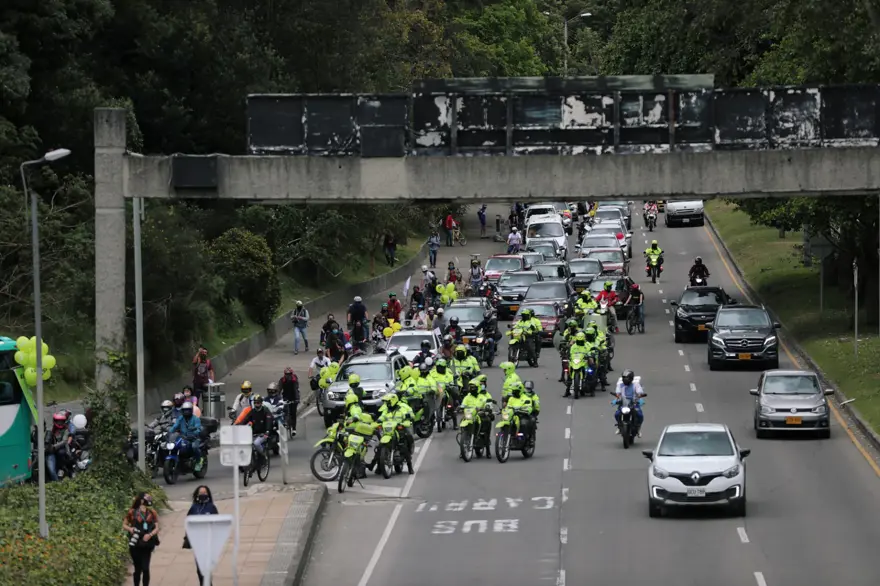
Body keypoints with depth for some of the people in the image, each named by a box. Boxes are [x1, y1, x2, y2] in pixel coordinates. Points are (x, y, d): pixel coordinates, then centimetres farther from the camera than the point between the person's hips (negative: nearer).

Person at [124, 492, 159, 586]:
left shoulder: (151, 513, 4)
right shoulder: (132, 512, 0)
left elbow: (156, 528, 4)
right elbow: (124, 525, 8)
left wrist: (150, 534, -15)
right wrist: (130, 529, -14)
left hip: (147, 545, 1)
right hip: (135, 545, -1)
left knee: (145, 568, -7)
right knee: (138, 569, 5)